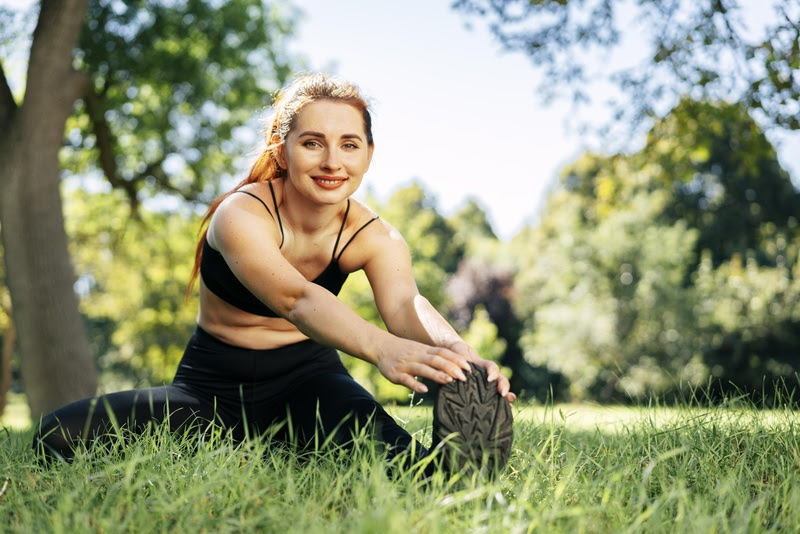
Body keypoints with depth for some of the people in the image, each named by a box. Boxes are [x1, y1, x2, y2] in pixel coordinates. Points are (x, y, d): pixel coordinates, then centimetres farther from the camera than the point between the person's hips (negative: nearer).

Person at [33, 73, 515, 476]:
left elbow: (406, 303, -31)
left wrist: (456, 353, -55)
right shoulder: (240, 216, -23)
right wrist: (382, 348, -62)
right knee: (60, 435, -22)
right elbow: (295, 299, -42)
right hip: (214, 384, 1)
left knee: (386, 448, -38)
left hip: (306, 379, 0)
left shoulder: (375, 238, -10)